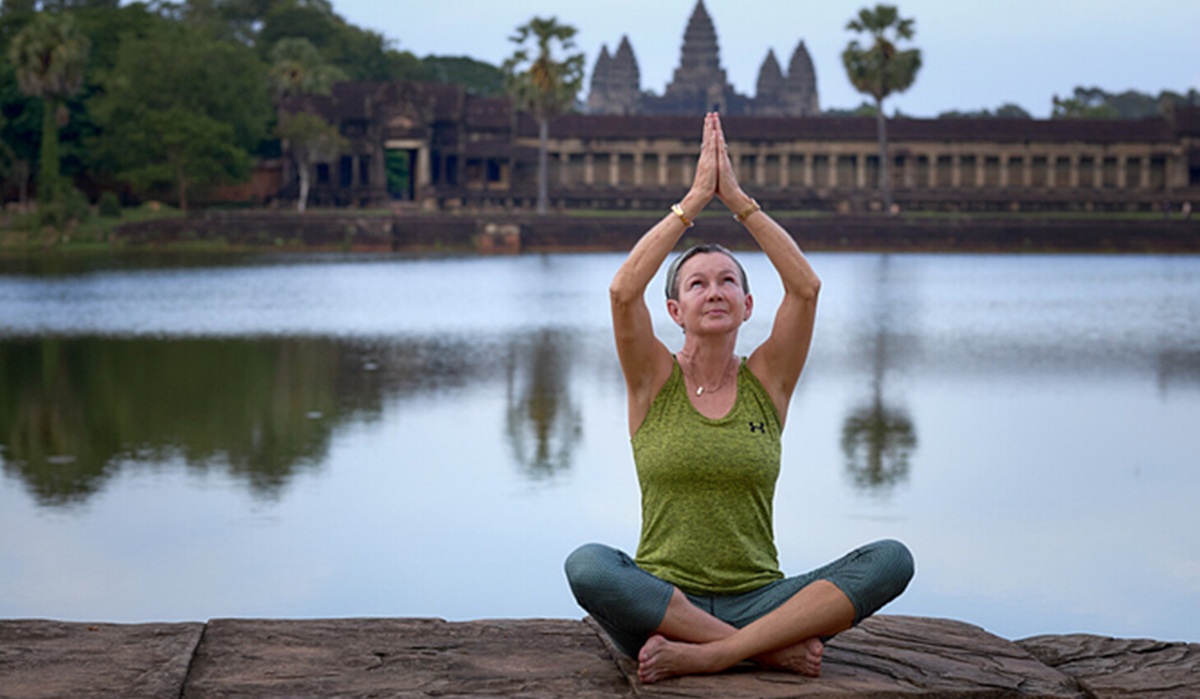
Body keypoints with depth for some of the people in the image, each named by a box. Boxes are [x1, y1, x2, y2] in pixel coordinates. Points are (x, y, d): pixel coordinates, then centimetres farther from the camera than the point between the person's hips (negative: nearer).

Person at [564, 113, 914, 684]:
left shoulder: (767, 380, 8)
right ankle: (774, 649, -27)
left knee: (891, 559, -23)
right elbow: (623, 290, -13)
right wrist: (693, 201, -10)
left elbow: (806, 287, -7)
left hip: (756, 601, 2)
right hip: (659, 605, -1)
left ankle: (707, 655, -30)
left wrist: (738, 199, -7)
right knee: (588, 565, -35)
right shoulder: (654, 380, 5)